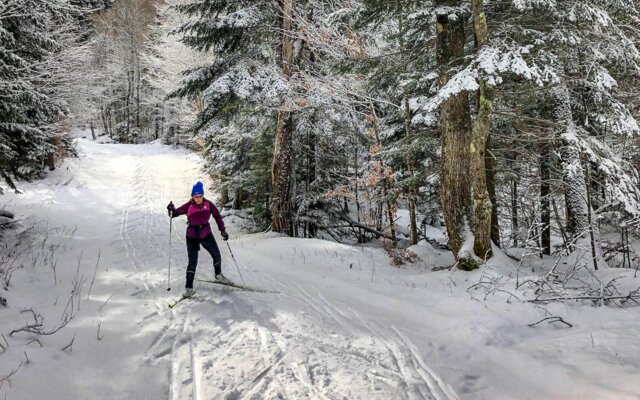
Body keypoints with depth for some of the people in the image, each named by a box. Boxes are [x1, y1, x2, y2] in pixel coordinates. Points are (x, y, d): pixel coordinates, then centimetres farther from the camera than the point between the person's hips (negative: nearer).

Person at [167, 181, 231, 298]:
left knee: (217, 255, 15)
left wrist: (222, 230, -5)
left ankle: (218, 275, 43)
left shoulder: (208, 204, -7)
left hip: (206, 234, 4)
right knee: (193, 262, -10)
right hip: (192, 236, -4)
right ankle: (189, 288, -2)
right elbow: (176, 213, -16)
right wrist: (172, 210, -38)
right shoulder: (188, 206, -14)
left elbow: (217, 216, 0)